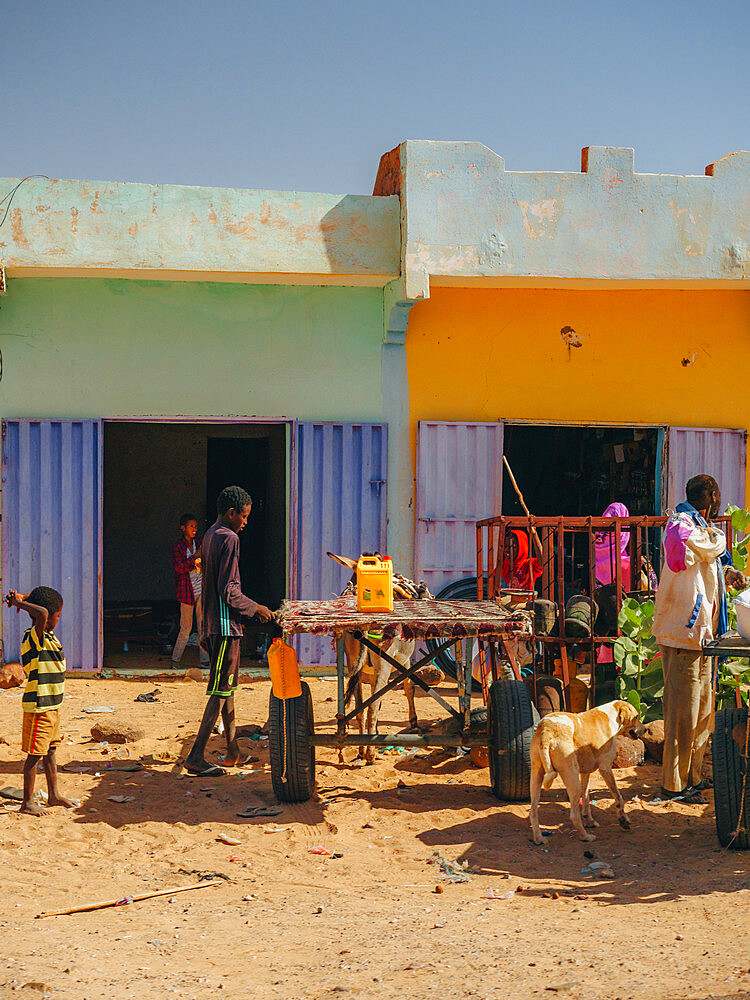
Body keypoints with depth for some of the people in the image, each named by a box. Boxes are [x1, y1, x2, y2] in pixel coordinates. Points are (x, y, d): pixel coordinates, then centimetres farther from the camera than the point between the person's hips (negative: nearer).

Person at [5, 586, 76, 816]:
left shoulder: (48, 635, 8)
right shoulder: (33, 637, -19)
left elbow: (43, 612, 24)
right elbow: (42, 614, -40)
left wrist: (21, 599, 9)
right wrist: (20, 602, -25)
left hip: (52, 705, 9)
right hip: (38, 707, -9)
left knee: (50, 751, 19)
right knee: (34, 754, -2)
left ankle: (54, 794, 31)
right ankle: (27, 803, 5)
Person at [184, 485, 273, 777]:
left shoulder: (209, 536, 14)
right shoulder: (229, 539, -15)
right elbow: (229, 591, -20)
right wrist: (255, 608, -6)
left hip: (212, 623, 10)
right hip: (225, 625, -10)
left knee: (226, 687, 16)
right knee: (221, 691, -8)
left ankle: (233, 750, 23)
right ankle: (196, 756, -10)